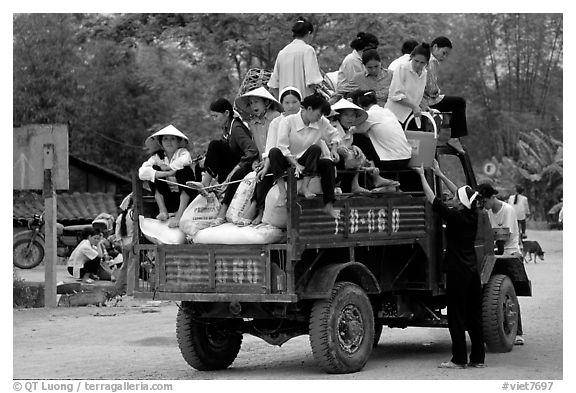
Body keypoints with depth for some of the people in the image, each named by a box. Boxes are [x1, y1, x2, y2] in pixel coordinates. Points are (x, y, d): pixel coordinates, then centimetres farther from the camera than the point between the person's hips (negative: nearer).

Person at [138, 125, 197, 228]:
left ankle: (179, 215, -31)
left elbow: (185, 161, -36)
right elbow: (142, 173, -21)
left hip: (186, 197, -3)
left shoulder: (182, 152, -8)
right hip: (168, 199, 3)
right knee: (155, 170, -13)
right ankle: (163, 211, -14)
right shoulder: (158, 156, -2)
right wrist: (167, 173, -30)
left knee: (185, 170, -27)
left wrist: (167, 167, -20)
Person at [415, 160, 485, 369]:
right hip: (472, 271, 7)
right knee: (474, 316, 11)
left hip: (457, 271, -7)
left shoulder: (454, 217, -15)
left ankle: (459, 359, -1)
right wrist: (440, 174, 25)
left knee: (456, 317, -2)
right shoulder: (472, 215, 3)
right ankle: (478, 358, 14)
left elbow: (431, 198, -7)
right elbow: (461, 194, 18)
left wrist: (422, 175, 5)